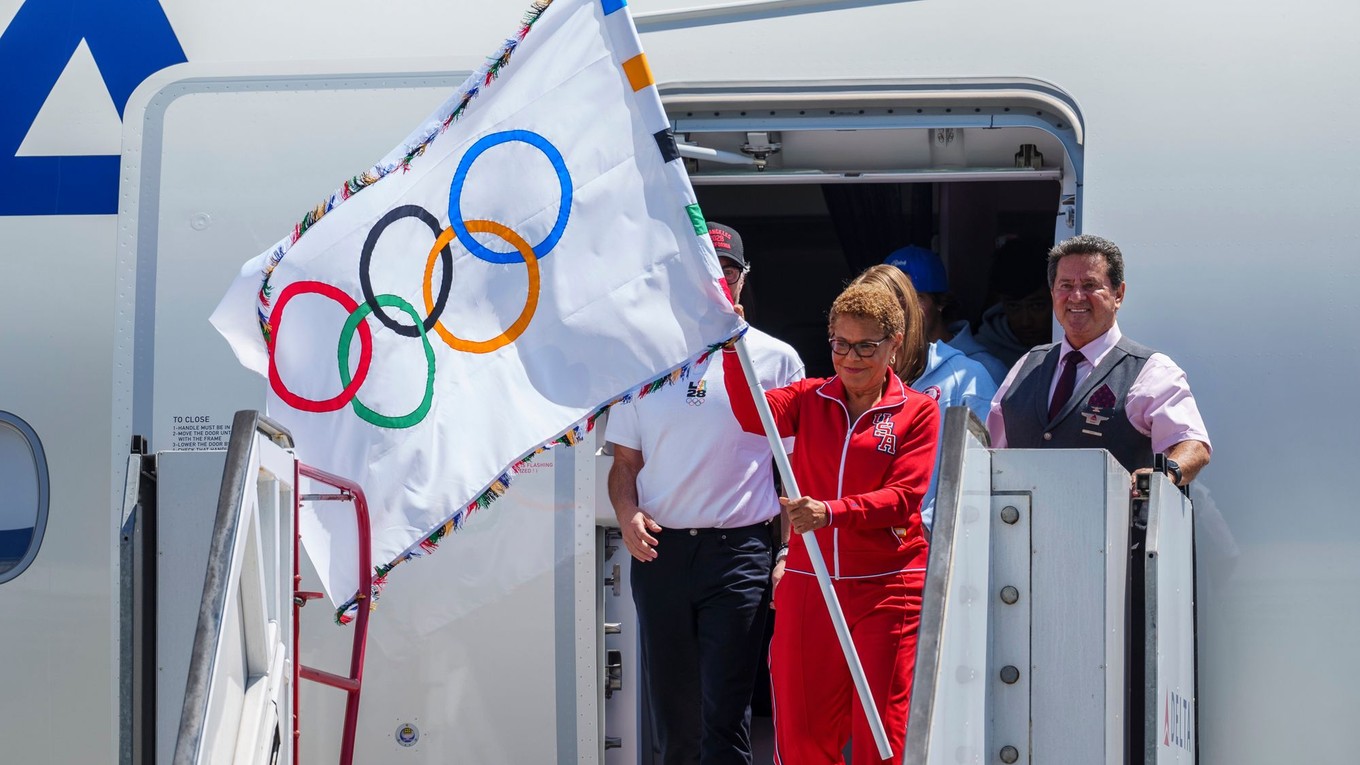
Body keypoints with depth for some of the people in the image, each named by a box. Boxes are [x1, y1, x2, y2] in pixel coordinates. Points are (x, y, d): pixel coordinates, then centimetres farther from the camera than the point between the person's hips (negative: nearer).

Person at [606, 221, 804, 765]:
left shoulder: (774, 359, 4)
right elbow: (625, 460, 15)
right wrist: (627, 515, -4)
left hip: (739, 551, -3)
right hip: (659, 550, 3)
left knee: (724, 714, -7)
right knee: (670, 707, 9)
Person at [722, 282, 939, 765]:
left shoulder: (919, 412, 1)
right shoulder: (810, 400, 11)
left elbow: (904, 497, -11)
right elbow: (753, 414, -9)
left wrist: (830, 512, -26)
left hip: (889, 591, -3)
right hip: (808, 587, 3)